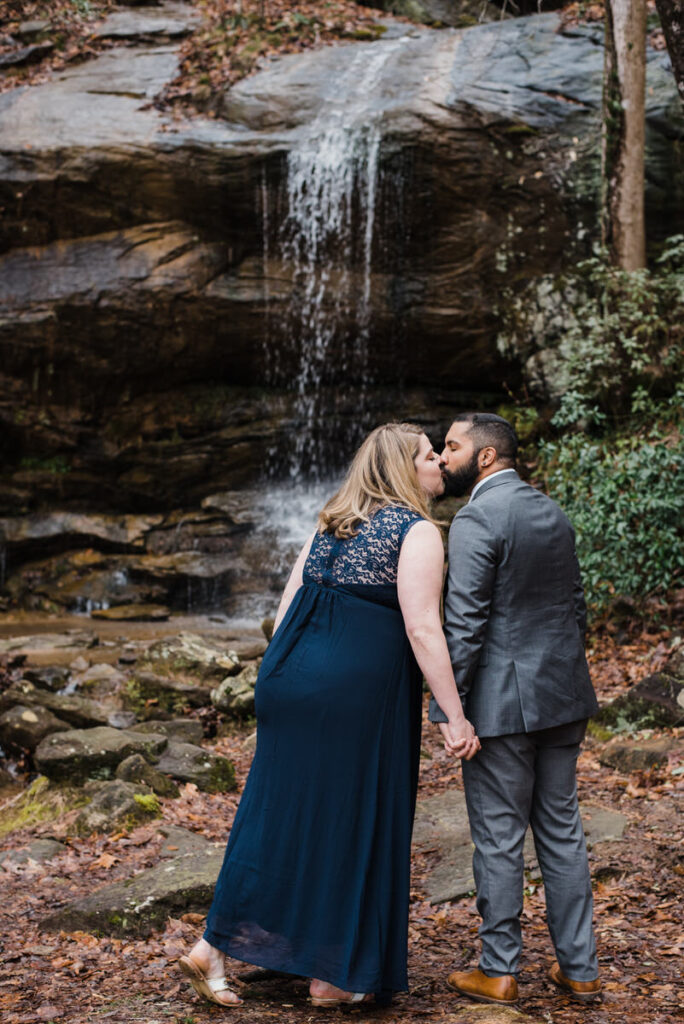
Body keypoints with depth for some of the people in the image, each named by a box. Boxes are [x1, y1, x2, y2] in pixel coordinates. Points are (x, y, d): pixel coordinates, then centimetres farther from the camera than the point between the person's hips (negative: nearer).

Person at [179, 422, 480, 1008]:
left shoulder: (333, 525, 16)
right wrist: (455, 716, -13)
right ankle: (333, 975, 15)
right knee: (351, 822, 5)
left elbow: (285, 610, 14)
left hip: (292, 676, 7)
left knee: (281, 812, 13)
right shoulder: (418, 531, -6)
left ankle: (214, 948, 16)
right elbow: (422, 630, -15)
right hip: (359, 689, -7)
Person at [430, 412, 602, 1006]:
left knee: (499, 838, 3)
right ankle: (580, 968, 20)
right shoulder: (553, 513, 11)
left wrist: (447, 708, -14)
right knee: (561, 829, 14)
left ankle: (499, 973, 13)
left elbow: (464, 623, -18)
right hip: (562, 694, 8)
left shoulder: (477, 519, -14)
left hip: (502, 700, -7)